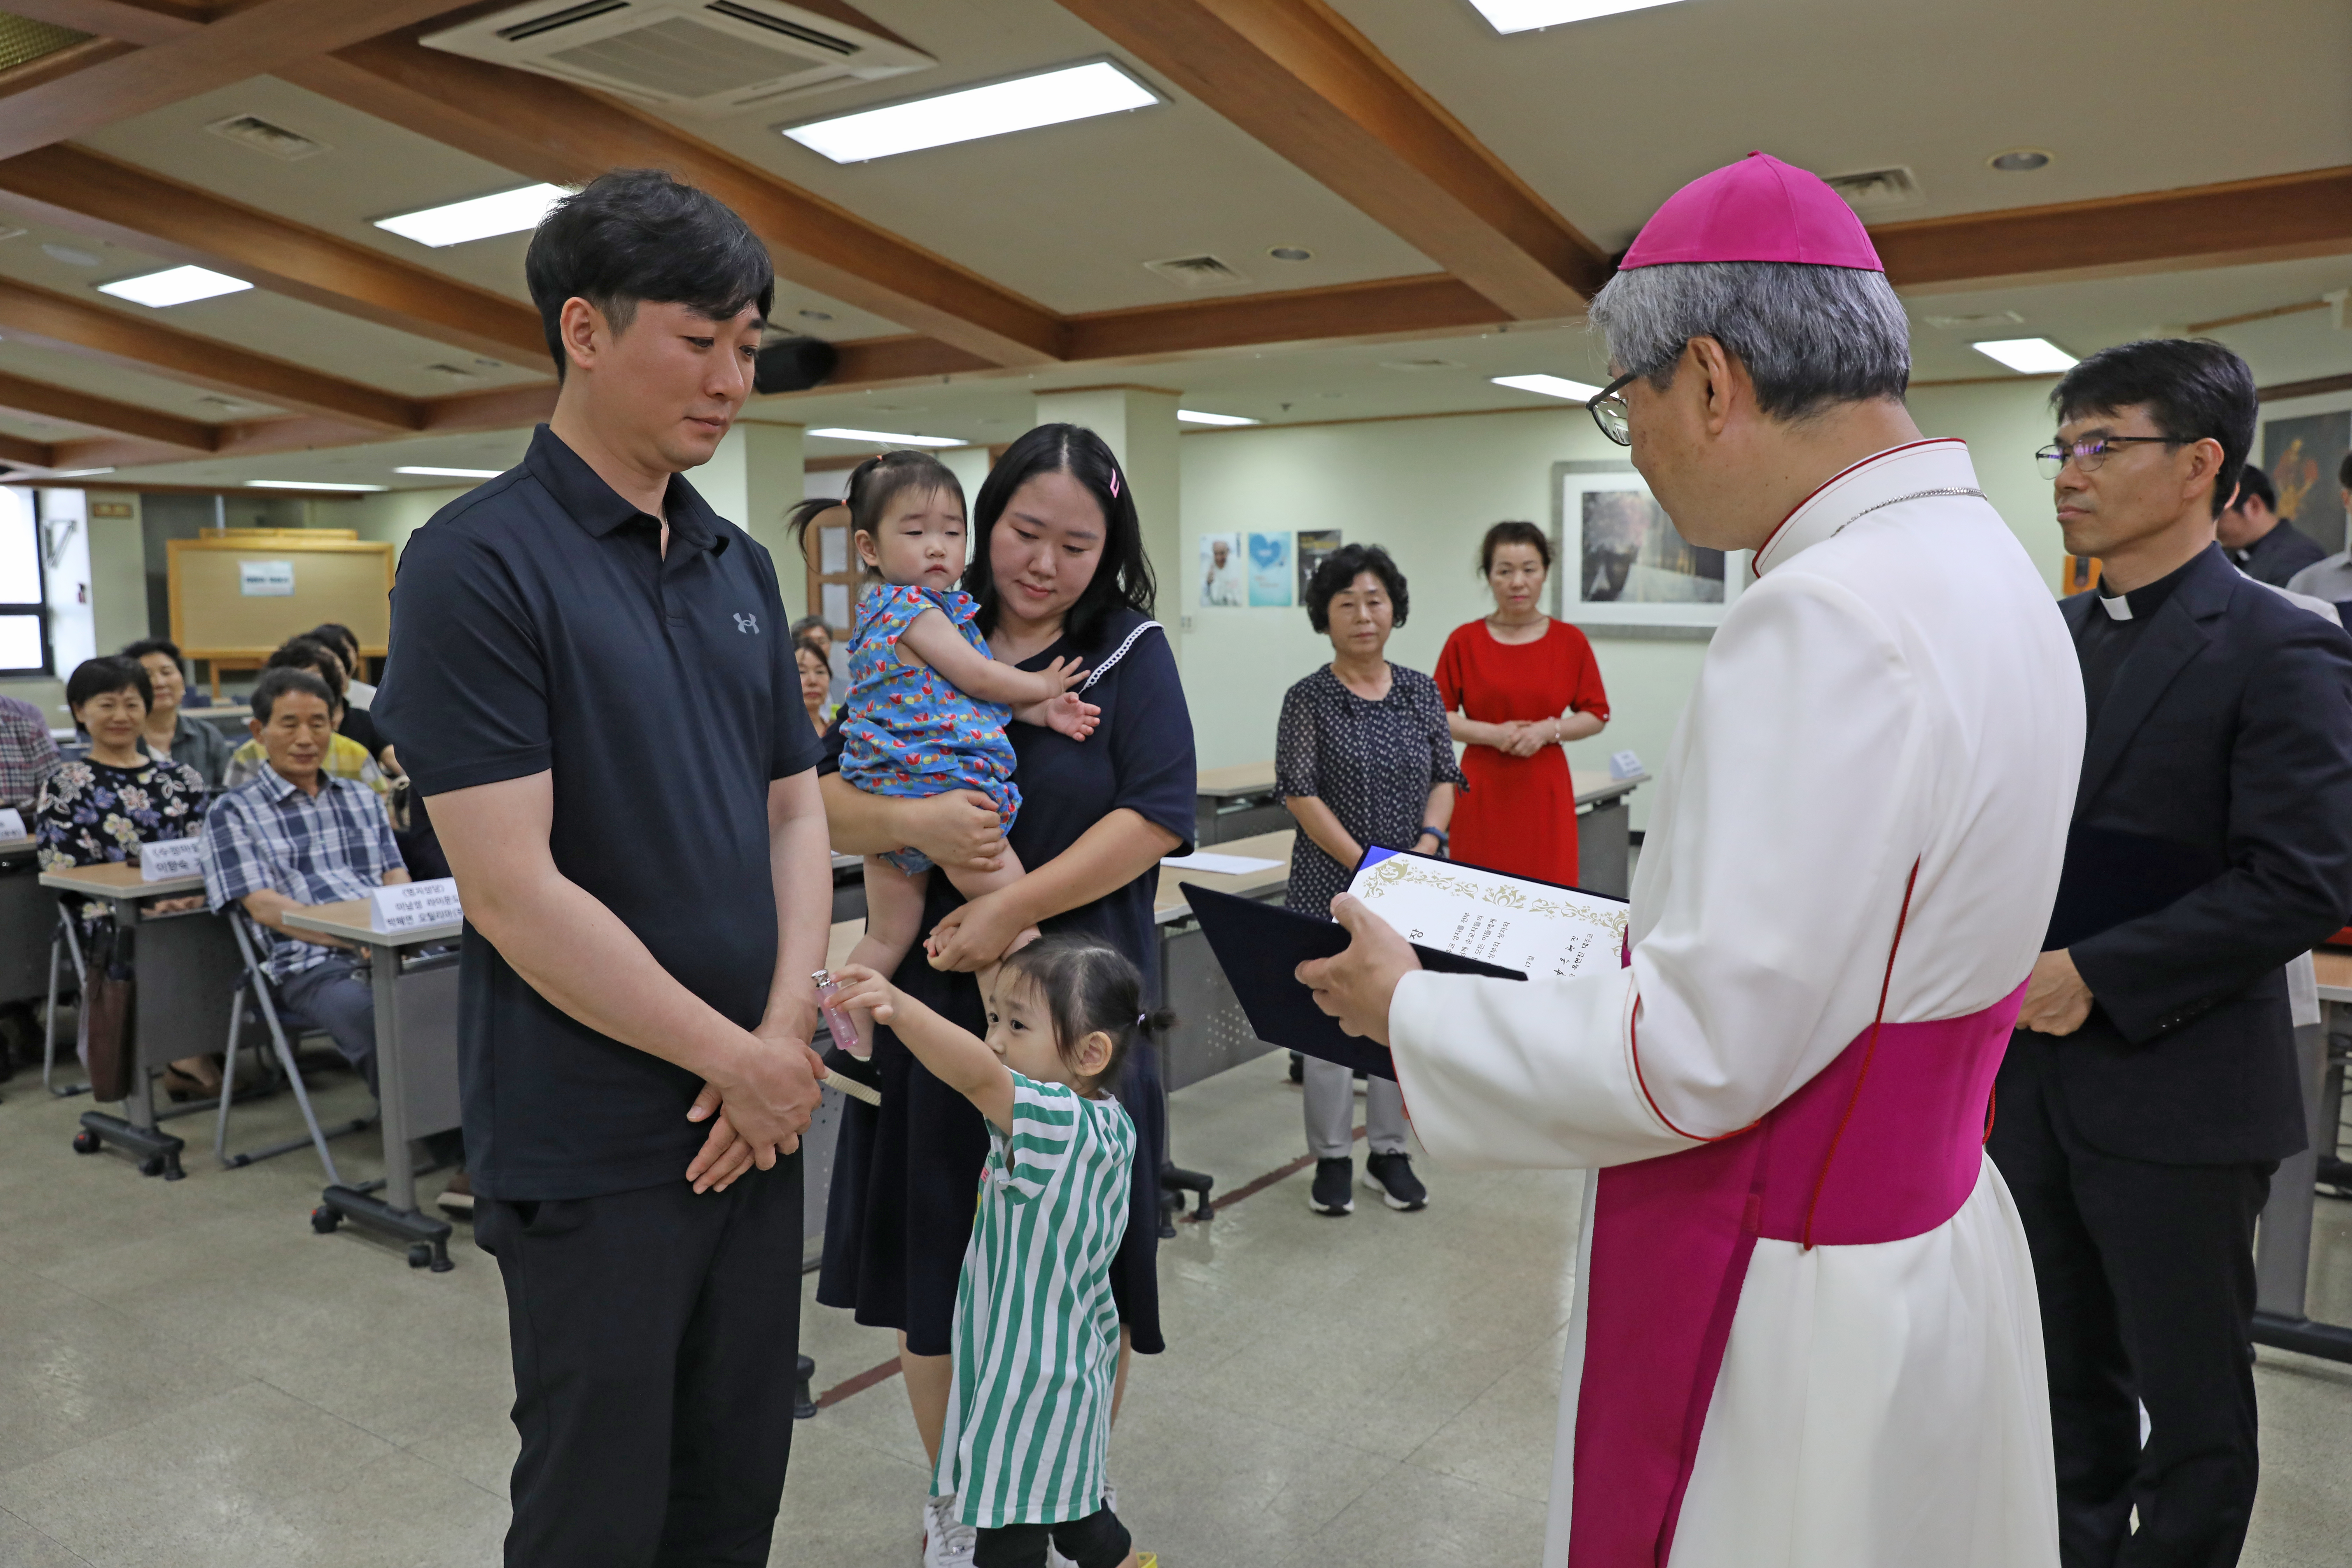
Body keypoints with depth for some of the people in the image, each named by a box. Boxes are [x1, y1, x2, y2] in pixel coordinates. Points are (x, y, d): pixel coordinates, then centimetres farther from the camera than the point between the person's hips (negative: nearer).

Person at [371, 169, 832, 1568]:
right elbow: (514, 892, -19)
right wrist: (744, 1061, -13)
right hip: (595, 1147, -6)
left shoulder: (741, 566, 8)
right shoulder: (480, 563, -13)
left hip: (758, 1117, 6)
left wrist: (790, 1032, -5)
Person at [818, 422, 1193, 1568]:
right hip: (933, 997, 2)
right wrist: (912, 822, -21)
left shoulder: (1131, 654, -1)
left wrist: (1014, 909, -20)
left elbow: (1153, 819, -12)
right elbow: (827, 805, 1)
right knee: (931, 1258, 11)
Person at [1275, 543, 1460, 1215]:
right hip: (1332, 882, -3)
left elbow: (1445, 778, 8)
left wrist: (1426, 846, -10)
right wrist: (1365, 864, -16)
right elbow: (1300, 793, -10)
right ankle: (1332, 1158, 15)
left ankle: (1389, 1152, 23)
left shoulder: (1422, 691, 6)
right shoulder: (1309, 699, -5)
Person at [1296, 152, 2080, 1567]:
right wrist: (1635, 940, 12)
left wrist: (1408, 1008, -13)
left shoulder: (1828, 622, -26)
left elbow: (1696, 1056, -25)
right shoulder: (1987, 567, 6)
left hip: (1793, 1306, -9)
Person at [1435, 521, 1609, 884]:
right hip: (1483, 791, -1)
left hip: (1545, 790, 1)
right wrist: (1493, 734, -11)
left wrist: (1548, 730, -9)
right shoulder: (1465, 640, 2)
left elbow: (1597, 716, 7)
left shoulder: (1571, 641, 4)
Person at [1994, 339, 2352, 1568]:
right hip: (2032, 1081, 6)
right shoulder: (2052, 639, 8)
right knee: (2070, 1377, 21)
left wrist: (2096, 977, -20)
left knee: (2193, 1407, 11)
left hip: (2174, 1094, -6)